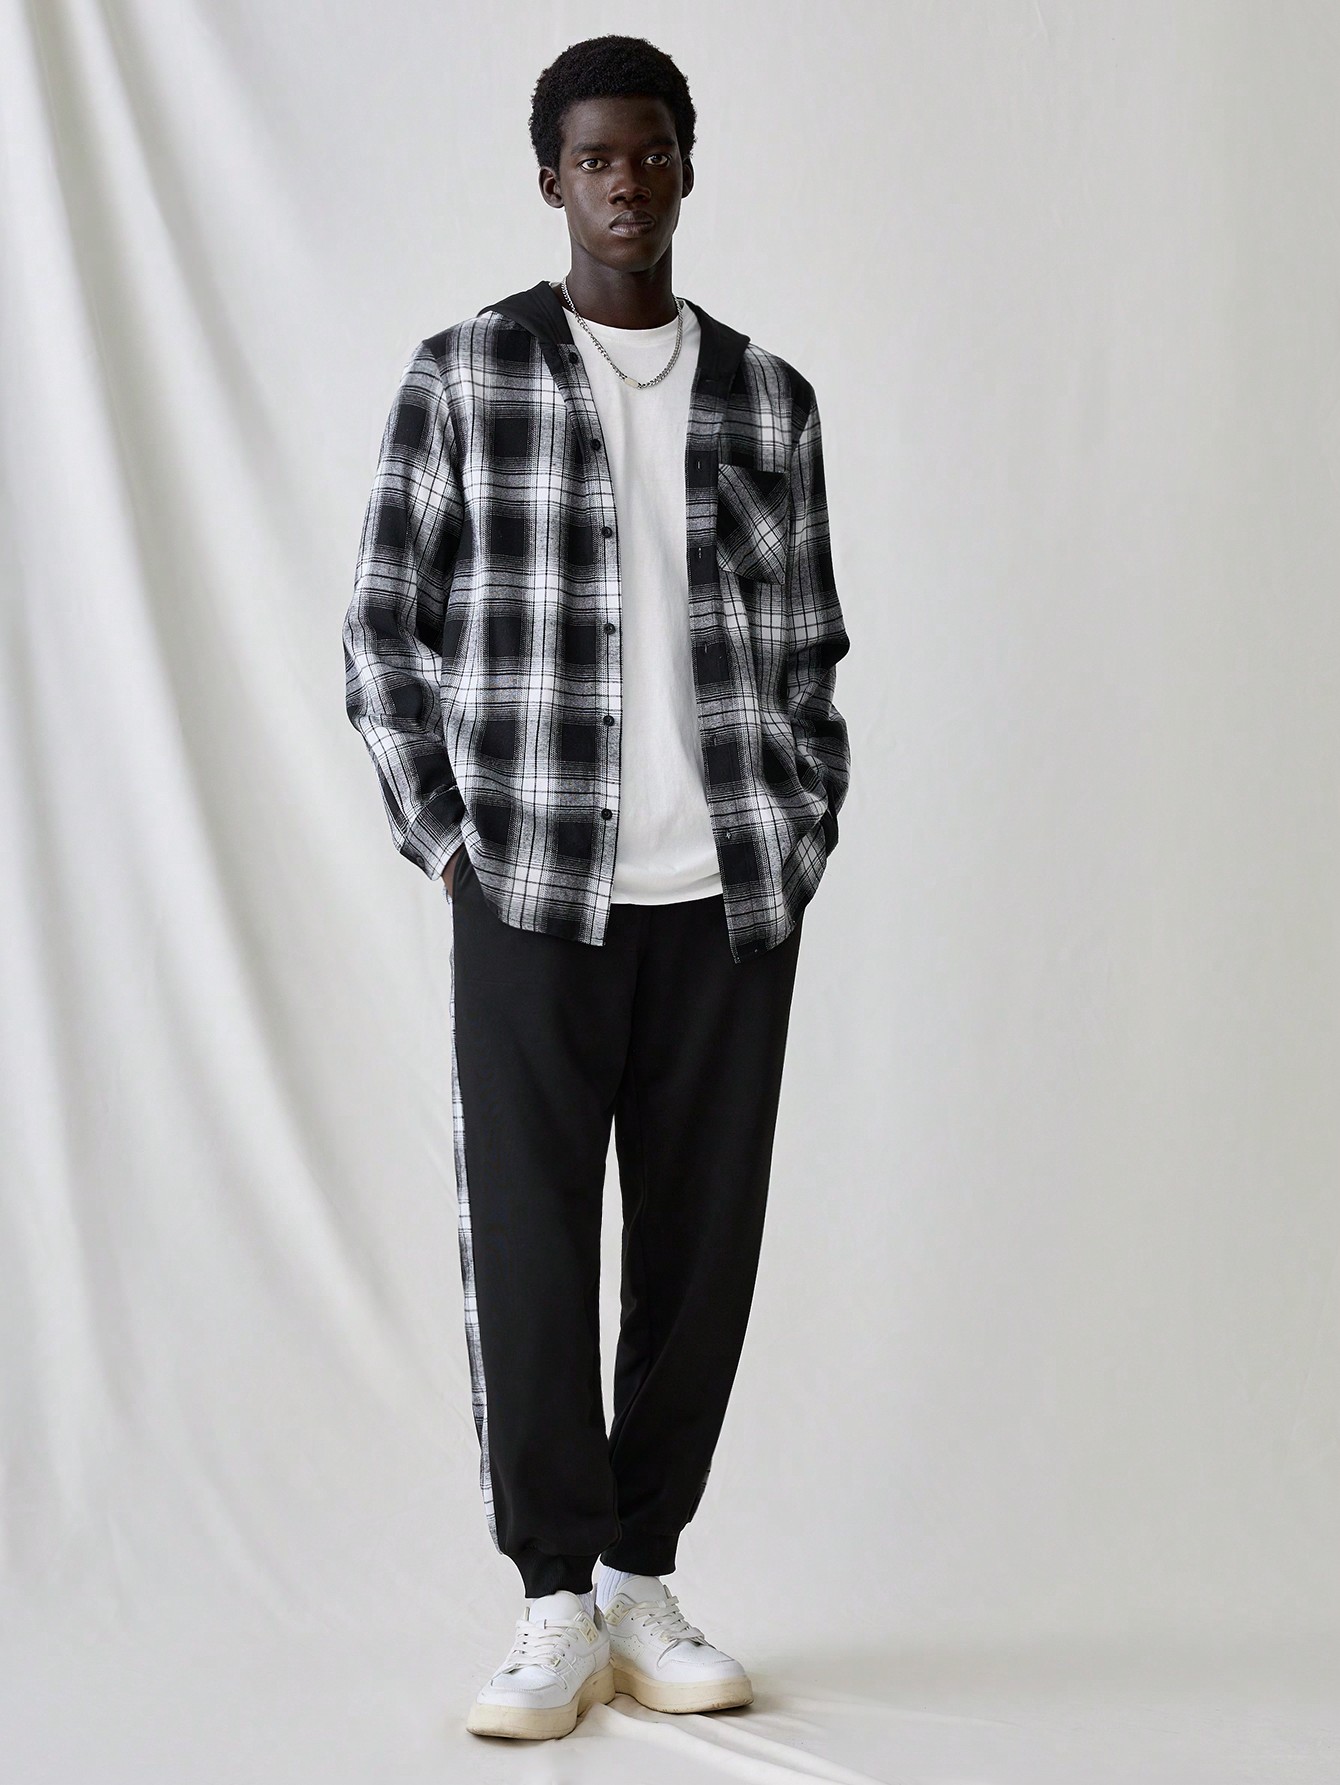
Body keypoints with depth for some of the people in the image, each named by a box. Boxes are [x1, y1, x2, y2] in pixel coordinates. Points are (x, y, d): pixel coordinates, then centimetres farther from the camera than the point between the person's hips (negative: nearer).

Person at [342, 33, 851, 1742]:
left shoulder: (767, 398, 10)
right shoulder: (462, 377, 2)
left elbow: (810, 650, 14)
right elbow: (384, 628, 3)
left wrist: (802, 838, 5)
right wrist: (442, 836, -3)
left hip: (731, 895, 3)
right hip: (533, 891, -2)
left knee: (703, 1241, 5)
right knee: (527, 1236, -2)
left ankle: (645, 1582, 18)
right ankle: (558, 1606, 9)